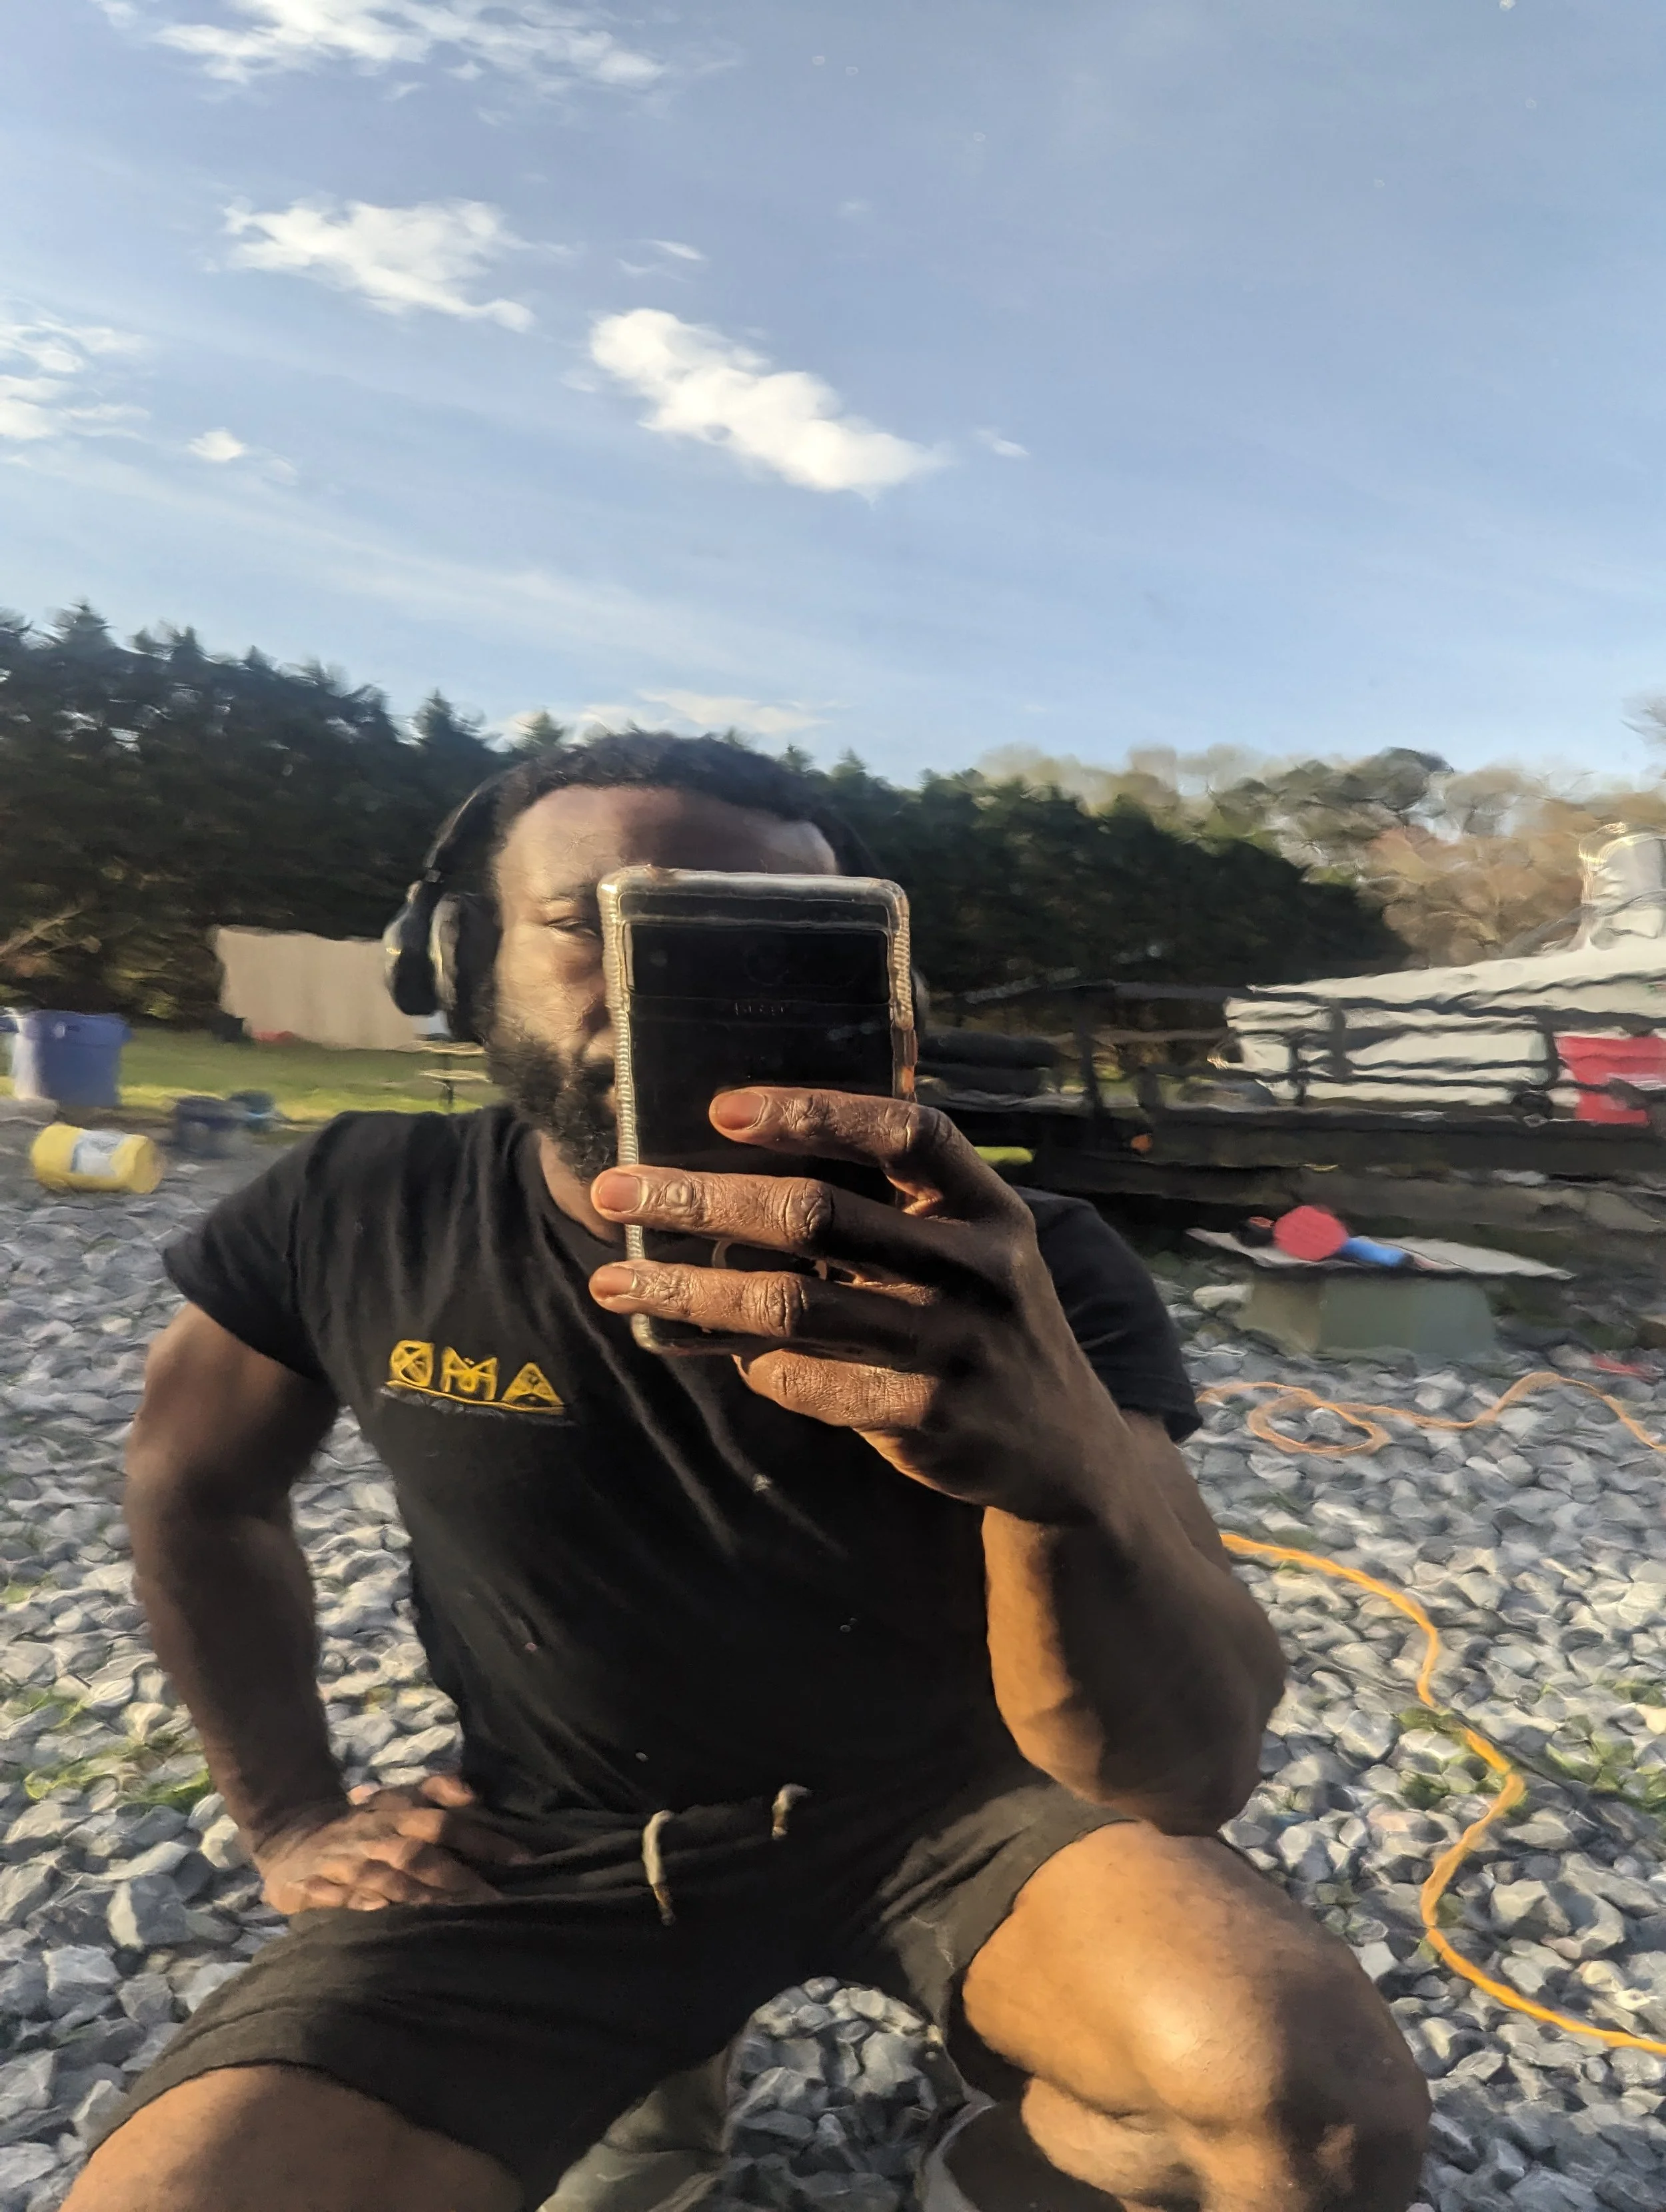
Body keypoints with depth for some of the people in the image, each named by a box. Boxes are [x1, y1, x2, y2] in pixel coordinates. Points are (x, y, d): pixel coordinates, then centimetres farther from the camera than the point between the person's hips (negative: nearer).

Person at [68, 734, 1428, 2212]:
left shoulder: (1015, 1271, -21)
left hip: (948, 1797, -1)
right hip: (554, 1840, 2)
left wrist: (1070, 1454, -53)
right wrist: (291, 1819, 4)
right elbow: (198, 1485, 8)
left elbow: (1188, 1773, -31)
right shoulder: (363, 1212, -13)